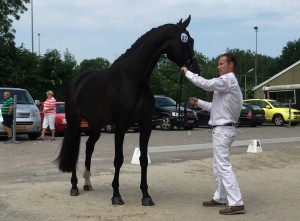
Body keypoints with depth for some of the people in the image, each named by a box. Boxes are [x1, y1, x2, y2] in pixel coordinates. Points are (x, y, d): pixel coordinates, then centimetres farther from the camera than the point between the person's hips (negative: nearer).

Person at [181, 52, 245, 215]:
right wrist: (198, 103, 14)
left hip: (222, 130, -11)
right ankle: (220, 198, 25)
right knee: (218, 166, 17)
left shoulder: (228, 80, -12)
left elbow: (206, 84, -25)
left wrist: (187, 73, -15)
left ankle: (236, 203, -14)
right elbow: (216, 106, 22)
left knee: (224, 167, -12)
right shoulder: (228, 83, 20)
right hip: (222, 129, 11)